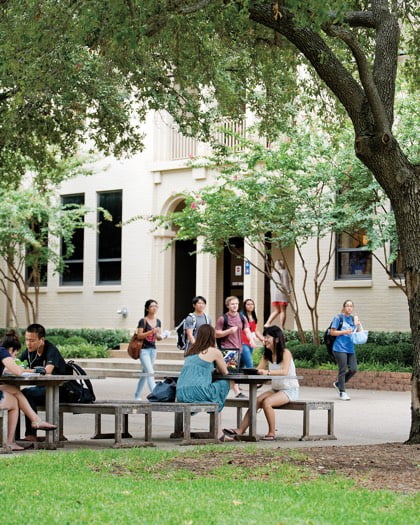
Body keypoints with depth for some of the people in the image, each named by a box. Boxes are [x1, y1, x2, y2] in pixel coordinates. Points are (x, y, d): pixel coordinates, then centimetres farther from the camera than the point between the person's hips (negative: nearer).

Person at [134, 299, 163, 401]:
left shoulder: (158, 321, 9)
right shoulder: (143, 321, -9)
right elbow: (139, 335, -14)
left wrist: (160, 336, -9)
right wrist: (151, 331, -23)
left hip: (153, 349, 7)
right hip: (144, 349, -7)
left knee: (145, 373, 12)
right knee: (150, 373, -15)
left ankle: (137, 395, 22)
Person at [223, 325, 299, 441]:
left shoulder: (286, 353, -12)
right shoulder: (267, 354, 12)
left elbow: (285, 371, -29)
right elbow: (258, 370, 3)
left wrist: (268, 372, -43)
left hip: (290, 390, -7)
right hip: (275, 389, 7)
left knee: (266, 402, -29)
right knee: (256, 401, -15)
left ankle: (272, 433, -17)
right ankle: (240, 430, -21)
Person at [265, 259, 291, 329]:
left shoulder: (273, 273, 14)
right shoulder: (284, 272, -4)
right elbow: (286, 283, -9)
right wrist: (288, 292, -6)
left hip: (273, 294, 6)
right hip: (282, 293, -6)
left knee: (277, 310, 14)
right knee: (283, 311, -1)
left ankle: (268, 323, 0)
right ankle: (281, 327, -5)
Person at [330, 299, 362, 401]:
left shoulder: (353, 318, 12)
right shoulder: (338, 318, -3)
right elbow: (332, 332, -5)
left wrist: (358, 326, -5)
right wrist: (344, 332, -14)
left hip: (350, 348, 6)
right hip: (340, 348, -6)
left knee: (353, 369, 2)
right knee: (343, 370, -5)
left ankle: (338, 383, 22)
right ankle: (342, 392, 3)